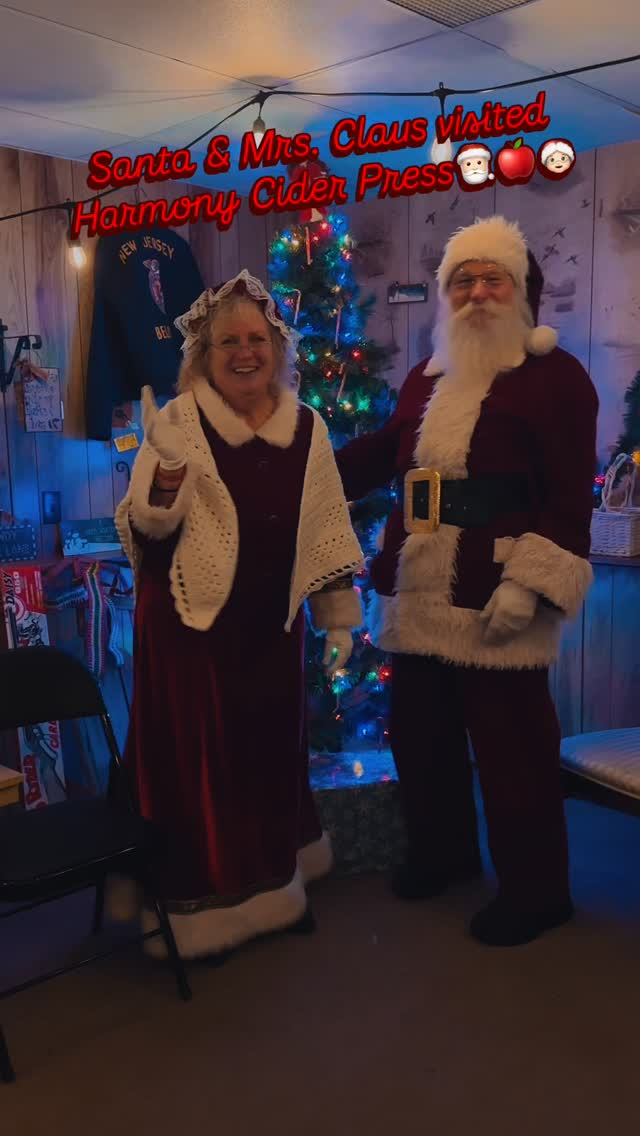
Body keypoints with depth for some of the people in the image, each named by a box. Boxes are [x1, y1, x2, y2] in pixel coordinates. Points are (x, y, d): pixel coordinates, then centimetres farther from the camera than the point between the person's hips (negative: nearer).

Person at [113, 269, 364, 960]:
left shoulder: (306, 427, 4)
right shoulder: (177, 421, -7)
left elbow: (327, 528, 10)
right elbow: (144, 530, -10)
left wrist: (339, 617, 10)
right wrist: (167, 470, -28)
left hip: (271, 626, 4)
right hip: (191, 624, -3)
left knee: (271, 754, 15)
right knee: (195, 761, 4)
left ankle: (273, 890, 37)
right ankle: (200, 907, 24)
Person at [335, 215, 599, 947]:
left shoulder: (556, 376, -4)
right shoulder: (428, 376, 16)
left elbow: (569, 497, -11)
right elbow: (384, 452, 28)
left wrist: (528, 584, -20)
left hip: (494, 600, -7)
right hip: (419, 595, 7)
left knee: (511, 747, 1)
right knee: (419, 732, 17)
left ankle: (534, 889, 19)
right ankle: (440, 850, 39)